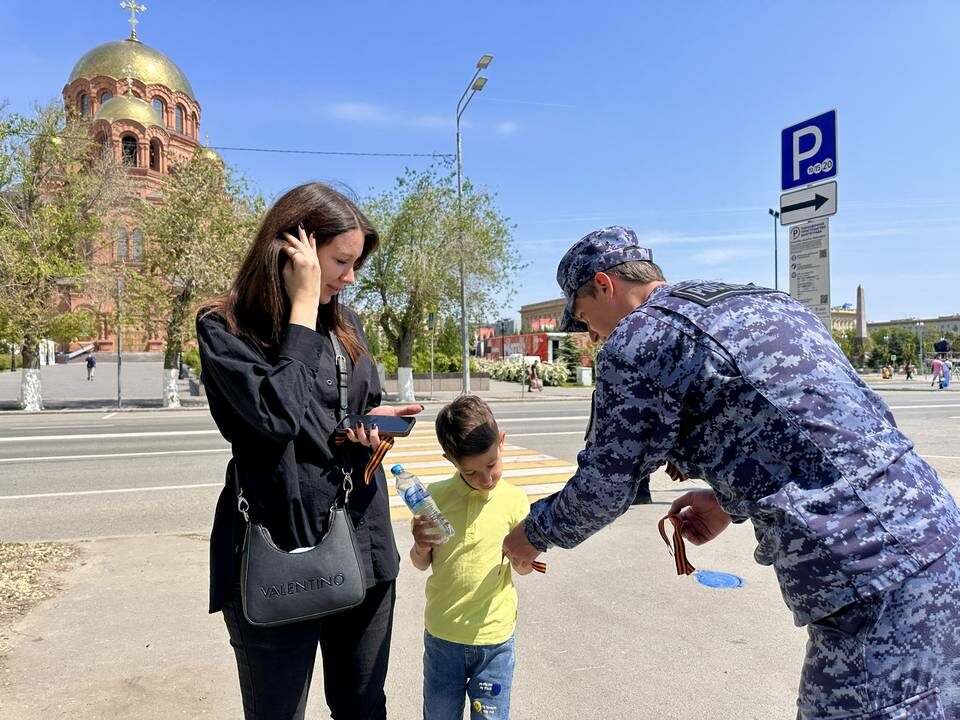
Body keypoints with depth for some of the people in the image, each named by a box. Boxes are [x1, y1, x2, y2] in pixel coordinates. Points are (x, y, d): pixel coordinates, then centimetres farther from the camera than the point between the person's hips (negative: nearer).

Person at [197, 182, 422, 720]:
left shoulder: (346, 324, 9)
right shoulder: (225, 327, -8)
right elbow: (276, 416, -23)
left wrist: (377, 422, -6)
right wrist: (303, 305, -16)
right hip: (279, 553, -5)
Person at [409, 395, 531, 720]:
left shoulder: (514, 500, -11)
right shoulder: (435, 497, -11)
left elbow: (521, 568, 1)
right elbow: (421, 564, 2)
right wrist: (421, 548, -20)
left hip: (495, 637, -1)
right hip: (442, 635, 1)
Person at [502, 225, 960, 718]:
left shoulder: (637, 339, -11)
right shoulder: (765, 301, 15)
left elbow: (604, 488, -3)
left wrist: (534, 535, 14)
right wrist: (732, 502, 24)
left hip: (869, 584, -9)